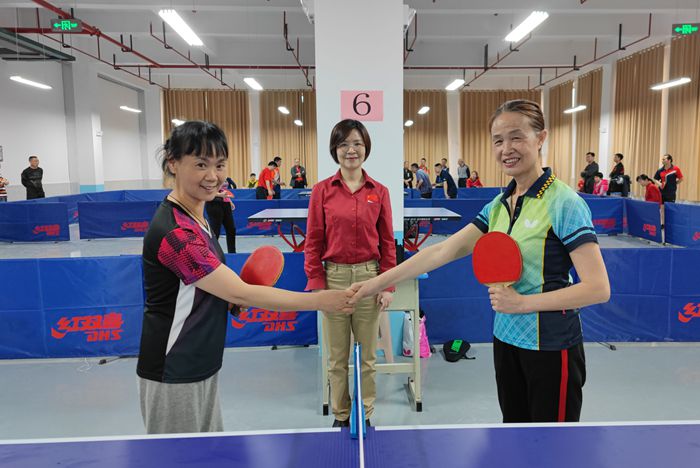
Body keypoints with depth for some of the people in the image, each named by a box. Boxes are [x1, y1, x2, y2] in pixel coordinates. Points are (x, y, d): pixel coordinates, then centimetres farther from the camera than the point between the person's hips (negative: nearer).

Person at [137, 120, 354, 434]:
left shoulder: (194, 216, 5)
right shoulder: (174, 231, -25)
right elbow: (240, 293, -27)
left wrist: (233, 296, -2)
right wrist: (320, 300, -27)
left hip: (202, 367, 9)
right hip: (174, 376, -9)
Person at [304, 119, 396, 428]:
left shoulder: (379, 192, 4)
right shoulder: (322, 191, 1)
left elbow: (387, 242, 5)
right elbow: (313, 242, 1)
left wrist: (388, 285, -1)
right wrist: (316, 284, -5)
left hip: (369, 277, 1)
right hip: (334, 277, 0)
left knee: (367, 353, 10)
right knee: (337, 355, 10)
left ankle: (365, 414, 28)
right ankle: (340, 416, 28)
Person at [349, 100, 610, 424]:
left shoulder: (563, 203, -16)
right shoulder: (499, 205, 5)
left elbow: (598, 288, -19)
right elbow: (443, 251, 2)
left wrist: (522, 302, -21)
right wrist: (377, 283, -2)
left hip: (550, 347, -6)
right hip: (505, 338, 7)